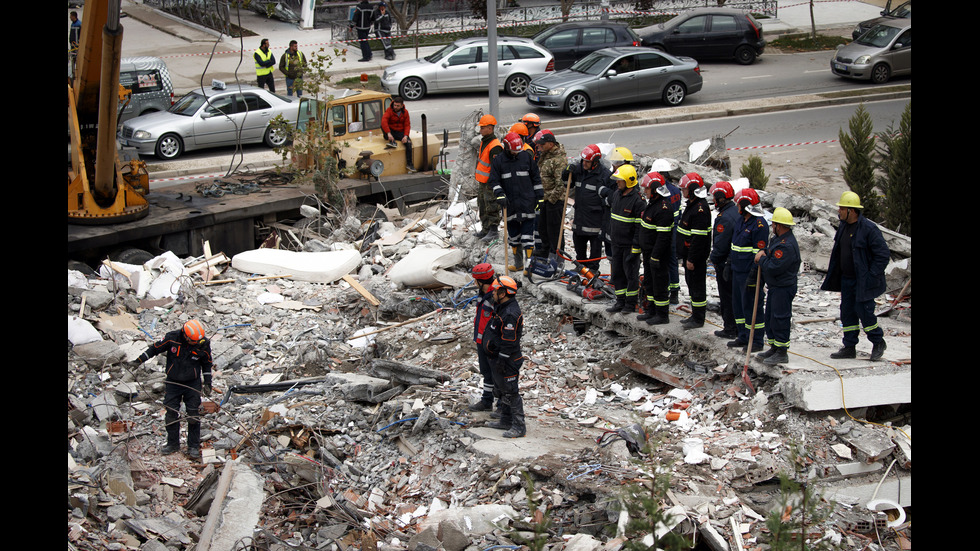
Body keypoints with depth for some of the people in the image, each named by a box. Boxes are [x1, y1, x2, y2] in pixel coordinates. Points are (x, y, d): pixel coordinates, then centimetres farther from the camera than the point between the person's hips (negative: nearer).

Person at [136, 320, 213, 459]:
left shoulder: (204, 344, -14)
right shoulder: (172, 338, -17)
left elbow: (207, 364, 4)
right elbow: (155, 348, -2)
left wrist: (207, 382, 2)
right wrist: (138, 361, -2)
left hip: (193, 383, -1)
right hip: (173, 383, 1)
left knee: (193, 414, -2)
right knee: (171, 414, 2)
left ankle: (193, 446, 9)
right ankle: (173, 443, 19)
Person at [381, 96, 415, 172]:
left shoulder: (405, 112, 1)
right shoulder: (389, 110, -11)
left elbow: (407, 125, -1)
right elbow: (383, 121, -27)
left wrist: (405, 136, -20)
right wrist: (388, 134, -40)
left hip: (400, 132, 2)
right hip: (391, 132, -2)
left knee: (408, 142, -26)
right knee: (382, 126, -30)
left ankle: (409, 164, -25)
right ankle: (392, 142, -37)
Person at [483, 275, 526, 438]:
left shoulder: (510, 314, -25)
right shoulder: (503, 308, 9)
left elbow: (509, 342, -25)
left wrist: (501, 361, -22)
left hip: (507, 360, -11)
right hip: (498, 357, 11)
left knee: (511, 392, -5)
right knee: (502, 389, 20)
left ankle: (519, 426, 0)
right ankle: (506, 421, 31)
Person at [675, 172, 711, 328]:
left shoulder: (700, 209, -22)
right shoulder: (692, 204, 11)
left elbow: (699, 237, -25)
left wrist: (691, 259, -24)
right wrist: (685, 256, 22)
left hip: (697, 256, -10)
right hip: (688, 254, 10)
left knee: (697, 285, -2)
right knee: (691, 283, 18)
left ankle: (698, 320, 6)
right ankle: (695, 314, 29)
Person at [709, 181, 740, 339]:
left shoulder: (724, 218, -22)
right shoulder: (736, 212, 6)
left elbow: (720, 244, -21)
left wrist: (714, 259, -4)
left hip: (725, 263, -9)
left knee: (727, 297, 1)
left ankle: (729, 329, 7)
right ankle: (739, 328, 23)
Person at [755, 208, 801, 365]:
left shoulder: (787, 246, -25)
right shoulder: (779, 238, 8)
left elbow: (773, 268, -28)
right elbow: (770, 251, 23)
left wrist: (762, 260, -10)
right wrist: (762, 252, 0)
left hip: (783, 289, -10)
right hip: (774, 287, 10)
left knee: (779, 319, -4)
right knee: (770, 318, 17)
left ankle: (782, 353, 5)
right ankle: (774, 348, 29)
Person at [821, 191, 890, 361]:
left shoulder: (869, 229, -17)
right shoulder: (843, 227, 7)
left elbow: (883, 255, -16)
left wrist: (871, 276, -17)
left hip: (863, 281, -8)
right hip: (846, 280, 8)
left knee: (864, 312, -5)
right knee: (847, 313, 9)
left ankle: (878, 343, 15)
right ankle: (849, 347, 17)